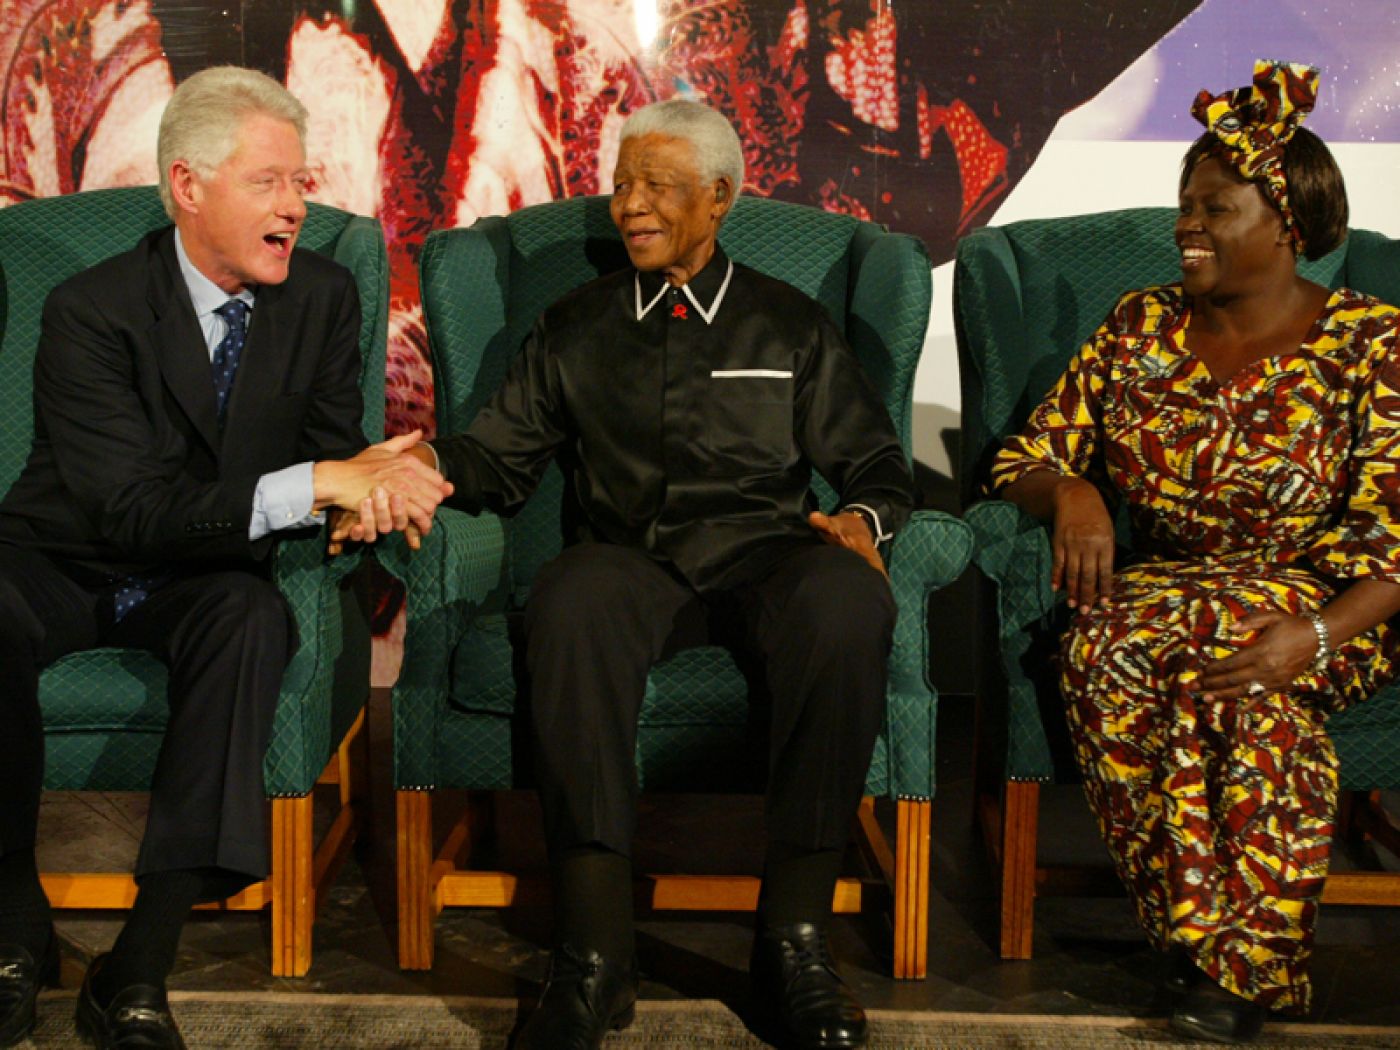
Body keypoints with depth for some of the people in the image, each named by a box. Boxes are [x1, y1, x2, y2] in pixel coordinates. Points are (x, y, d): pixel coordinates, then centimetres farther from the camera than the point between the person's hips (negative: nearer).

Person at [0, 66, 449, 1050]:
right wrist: (312, 484, -37)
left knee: (252, 616, -34)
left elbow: (333, 442, -1)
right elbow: (131, 508, -26)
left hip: (202, 578, 3)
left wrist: (367, 486, -28)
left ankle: (139, 969, -32)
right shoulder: (92, 311, -17)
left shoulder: (323, 294, -3)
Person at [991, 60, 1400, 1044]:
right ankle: (1239, 950, -24)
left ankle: (1228, 951, -23)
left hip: (1320, 599, -3)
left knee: (1217, 640, -38)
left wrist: (1315, 637, -28)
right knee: (1102, 647, -33)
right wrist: (1068, 488, -13)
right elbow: (1024, 459, 12)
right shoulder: (1143, 325, 10)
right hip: (1164, 585, 3)